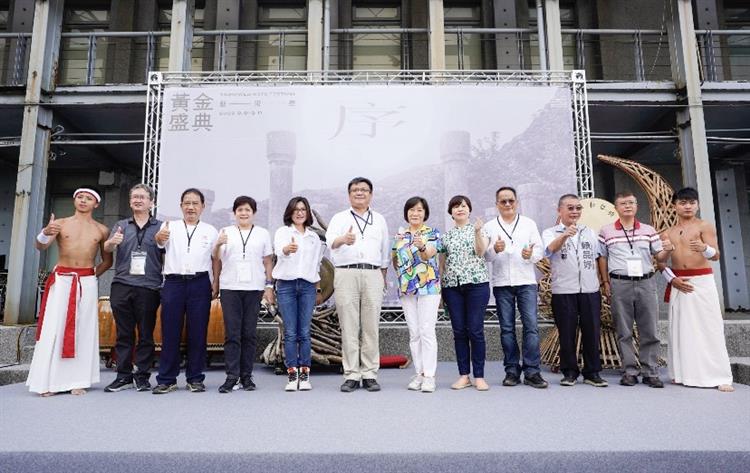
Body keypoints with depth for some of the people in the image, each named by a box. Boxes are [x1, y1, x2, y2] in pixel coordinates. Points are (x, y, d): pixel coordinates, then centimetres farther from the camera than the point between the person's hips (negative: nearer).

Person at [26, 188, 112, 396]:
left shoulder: (101, 230, 9)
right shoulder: (60, 224, 6)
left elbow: (107, 261, 16)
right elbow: (40, 246, -8)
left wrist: (92, 274, 3)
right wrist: (45, 233, -28)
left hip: (87, 283, 1)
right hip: (61, 279, -1)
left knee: (83, 330, 1)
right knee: (54, 328, -2)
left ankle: (78, 380, 7)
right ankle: (49, 381, 5)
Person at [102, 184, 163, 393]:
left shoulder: (160, 227, 9)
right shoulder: (121, 226, 14)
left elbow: (166, 257, 8)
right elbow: (107, 248, 1)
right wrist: (112, 242, -23)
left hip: (149, 287, -2)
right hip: (122, 285, 2)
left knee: (146, 335, 2)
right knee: (124, 334, 5)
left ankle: (142, 376, 11)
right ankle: (124, 376, 13)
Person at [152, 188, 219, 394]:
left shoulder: (210, 230, 11)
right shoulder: (170, 227, 7)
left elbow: (216, 259, 11)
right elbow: (159, 241, -14)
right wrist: (160, 236, -38)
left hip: (200, 284, 0)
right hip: (173, 283, 0)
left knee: (198, 333, 4)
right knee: (170, 332, 3)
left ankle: (195, 378, 15)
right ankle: (167, 379, 13)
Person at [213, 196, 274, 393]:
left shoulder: (263, 233, 11)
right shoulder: (225, 232, 11)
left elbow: (268, 262, 11)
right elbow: (215, 259, 7)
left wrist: (269, 286, 3)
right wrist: (218, 245, -13)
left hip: (254, 288, 0)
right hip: (230, 288, 0)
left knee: (249, 334, 3)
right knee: (232, 334, -3)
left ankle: (246, 376, 11)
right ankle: (232, 376, 2)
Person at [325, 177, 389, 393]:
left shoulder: (380, 220, 19)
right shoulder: (339, 218, 9)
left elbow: (385, 250, 20)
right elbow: (330, 240, -12)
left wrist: (383, 275, 14)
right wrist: (343, 239, -34)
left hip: (373, 275, 2)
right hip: (346, 274, -2)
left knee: (371, 328, 2)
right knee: (349, 327, -1)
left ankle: (370, 374, 9)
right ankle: (351, 375, 5)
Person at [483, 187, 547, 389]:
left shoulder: (529, 224, 11)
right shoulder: (489, 226, 9)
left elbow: (539, 250, 6)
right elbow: (485, 255, 3)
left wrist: (531, 255, -16)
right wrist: (494, 249, -18)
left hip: (526, 281, 0)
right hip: (501, 283, 0)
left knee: (531, 325, -6)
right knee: (507, 328, 5)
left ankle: (532, 371, 0)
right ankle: (512, 370, 13)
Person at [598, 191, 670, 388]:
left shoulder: (649, 230, 10)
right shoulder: (606, 231, 5)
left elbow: (659, 256, 10)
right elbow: (602, 258, 8)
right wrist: (606, 282, 2)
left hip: (646, 283, 1)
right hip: (620, 284, -1)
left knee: (649, 331, 3)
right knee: (624, 332, 3)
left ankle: (650, 373, 12)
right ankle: (630, 372, 12)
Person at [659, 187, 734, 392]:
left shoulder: (704, 226, 0)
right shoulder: (668, 233, 11)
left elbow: (716, 255, -12)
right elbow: (661, 262, 9)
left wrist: (704, 248, -34)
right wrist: (672, 279, -8)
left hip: (702, 281, -3)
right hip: (678, 283, 4)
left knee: (709, 328, -4)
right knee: (682, 329, 5)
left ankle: (720, 377, 3)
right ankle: (685, 373, 13)